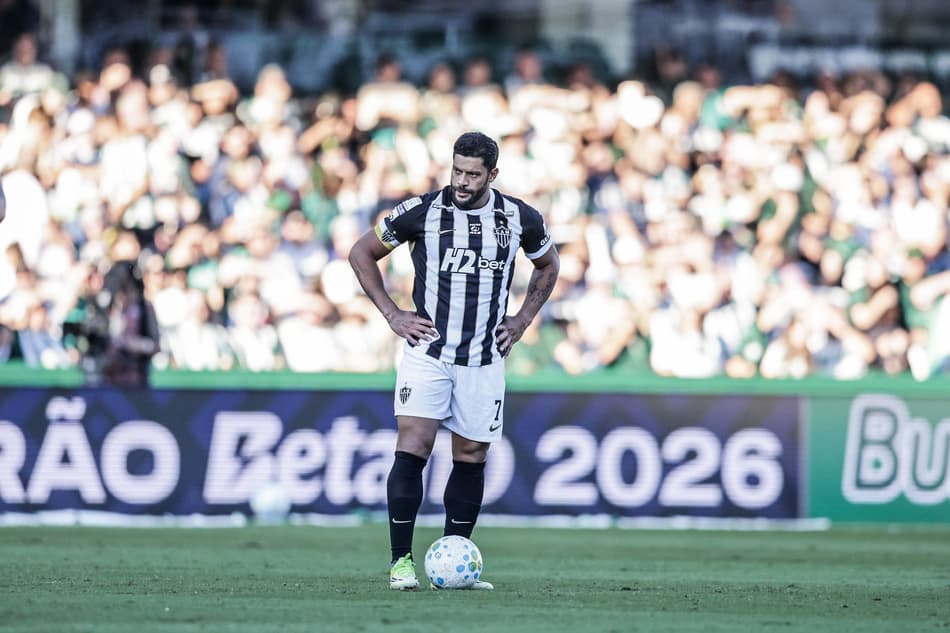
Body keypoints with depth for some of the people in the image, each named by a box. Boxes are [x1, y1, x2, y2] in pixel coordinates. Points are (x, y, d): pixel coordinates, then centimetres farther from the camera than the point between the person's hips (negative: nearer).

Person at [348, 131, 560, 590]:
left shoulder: (520, 219, 0)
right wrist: (392, 315, -2)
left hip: (485, 358, 3)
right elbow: (362, 253, 5)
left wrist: (523, 320, 9)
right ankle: (401, 561, -11)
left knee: (471, 458, 7)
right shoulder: (422, 211, -8)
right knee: (412, 448, -15)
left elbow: (548, 266, 21)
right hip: (427, 351, -3)